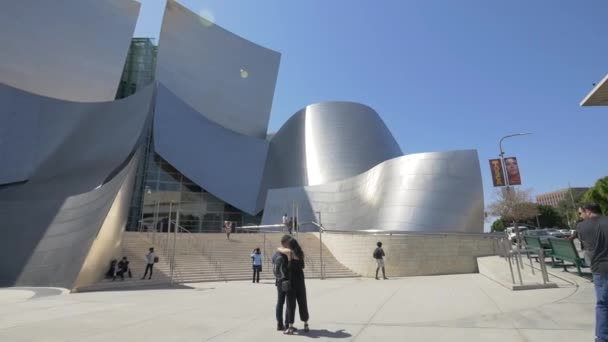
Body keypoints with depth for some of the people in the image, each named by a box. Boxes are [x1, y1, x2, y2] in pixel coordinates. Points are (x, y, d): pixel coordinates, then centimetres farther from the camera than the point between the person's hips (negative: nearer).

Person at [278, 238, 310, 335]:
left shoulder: (289, 252, -8)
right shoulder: (301, 253, 6)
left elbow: (278, 248, 3)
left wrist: (282, 248, 25)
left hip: (291, 281, -5)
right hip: (300, 281, 5)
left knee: (291, 304, 1)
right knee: (302, 303, 14)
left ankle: (291, 328, 2)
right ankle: (306, 325, 21)